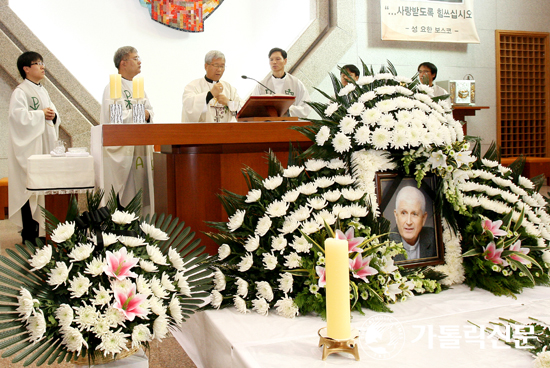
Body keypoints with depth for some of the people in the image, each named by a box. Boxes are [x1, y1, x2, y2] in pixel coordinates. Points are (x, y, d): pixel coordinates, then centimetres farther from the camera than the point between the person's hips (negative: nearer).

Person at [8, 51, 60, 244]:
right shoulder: (20, 91, -7)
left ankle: (42, 229, 15)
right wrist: (40, 114, -13)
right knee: (29, 186, -6)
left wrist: (53, 115, -2)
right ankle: (29, 233, 0)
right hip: (29, 146, -8)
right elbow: (17, 115, -19)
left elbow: (53, 112, 20)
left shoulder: (43, 91, 18)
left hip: (45, 143, 8)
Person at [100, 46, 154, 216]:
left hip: (142, 148, 7)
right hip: (122, 150, -7)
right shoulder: (113, 87, -6)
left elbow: (150, 111, 13)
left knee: (143, 190, 7)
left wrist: (147, 114, -9)